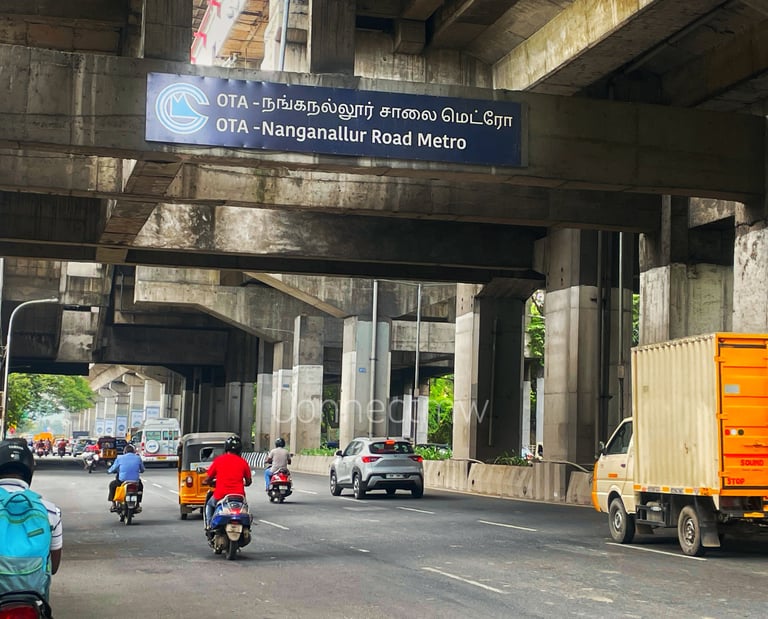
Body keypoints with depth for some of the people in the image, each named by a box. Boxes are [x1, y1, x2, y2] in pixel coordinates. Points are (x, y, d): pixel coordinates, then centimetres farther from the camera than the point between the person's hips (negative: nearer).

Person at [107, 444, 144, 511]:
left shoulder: (120, 458, 1)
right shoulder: (138, 458, 5)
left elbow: (113, 469, 8)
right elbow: (142, 470, 15)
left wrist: (109, 471, 33)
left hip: (122, 481, -1)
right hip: (135, 482, 1)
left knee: (112, 484, 30)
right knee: (140, 485, 36)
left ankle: (113, 505, 26)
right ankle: (138, 505, 32)